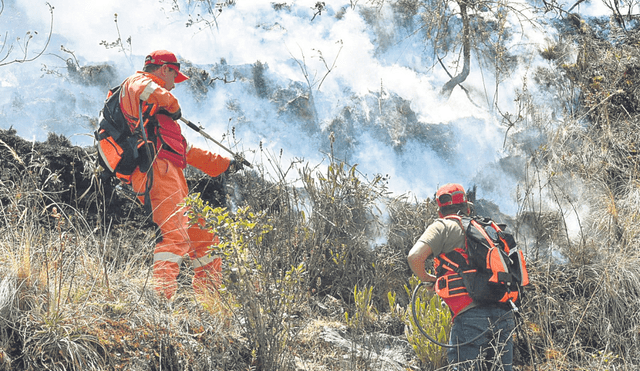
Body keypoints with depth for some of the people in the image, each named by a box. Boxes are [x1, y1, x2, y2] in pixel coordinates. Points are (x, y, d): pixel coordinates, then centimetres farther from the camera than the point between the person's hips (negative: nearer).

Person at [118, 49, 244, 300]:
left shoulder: (157, 110, 37)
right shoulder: (137, 81, 8)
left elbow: (186, 150, 41)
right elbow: (147, 91, -20)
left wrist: (224, 164, 43)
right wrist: (172, 105, -4)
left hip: (174, 179, 10)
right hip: (158, 170, -10)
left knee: (203, 239, 14)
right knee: (175, 234, -25)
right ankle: (161, 296, -36)